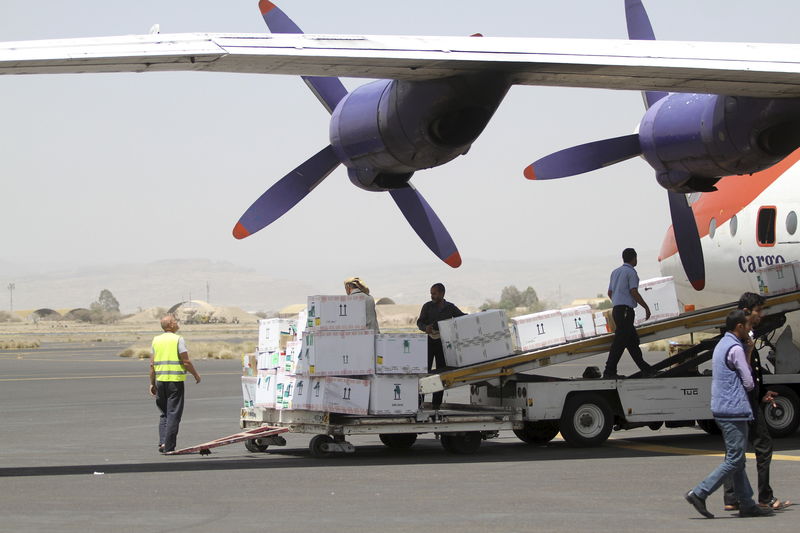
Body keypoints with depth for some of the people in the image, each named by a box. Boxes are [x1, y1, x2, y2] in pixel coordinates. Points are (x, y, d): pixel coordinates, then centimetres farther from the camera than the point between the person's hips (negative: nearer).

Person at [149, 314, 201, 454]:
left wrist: (152, 383, 14)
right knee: (173, 414, 0)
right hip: (175, 380, -5)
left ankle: (162, 442, 3)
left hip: (160, 380, 5)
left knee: (164, 413, 16)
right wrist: (196, 375, 4)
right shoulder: (178, 339, -7)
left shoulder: (156, 340, 8)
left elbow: (152, 364, 8)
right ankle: (169, 446, -2)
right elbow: (186, 362, -10)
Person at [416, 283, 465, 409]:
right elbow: (419, 322, 1)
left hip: (443, 342, 1)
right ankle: (418, 400, -5)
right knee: (425, 370, -8)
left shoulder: (450, 308, 6)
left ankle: (437, 402, 7)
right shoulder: (427, 306, 3)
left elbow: (465, 317, 13)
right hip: (429, 341, -1)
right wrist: (425, 328, -21)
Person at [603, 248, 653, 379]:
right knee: (620, 342, -10)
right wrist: (646, 307, -7)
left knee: (633, 340, 12)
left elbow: (610, 293, 22)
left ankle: (645, 369, 17)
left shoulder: (615, 272, 17)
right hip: (626, 310, -9)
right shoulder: (631, 272, -7)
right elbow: (634, 293, -15)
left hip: (616, 310, 9)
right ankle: (609, 371, -15)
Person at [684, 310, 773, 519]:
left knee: (737, 459, 12)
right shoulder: (735, 349, -14)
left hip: (721, 408, 10)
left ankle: (747, 504, 15)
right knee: (734, 460, -7)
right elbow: (749, 383, -13)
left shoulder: (721, 345, 17)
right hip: (734, 410, -10)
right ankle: (699, 493, -10)